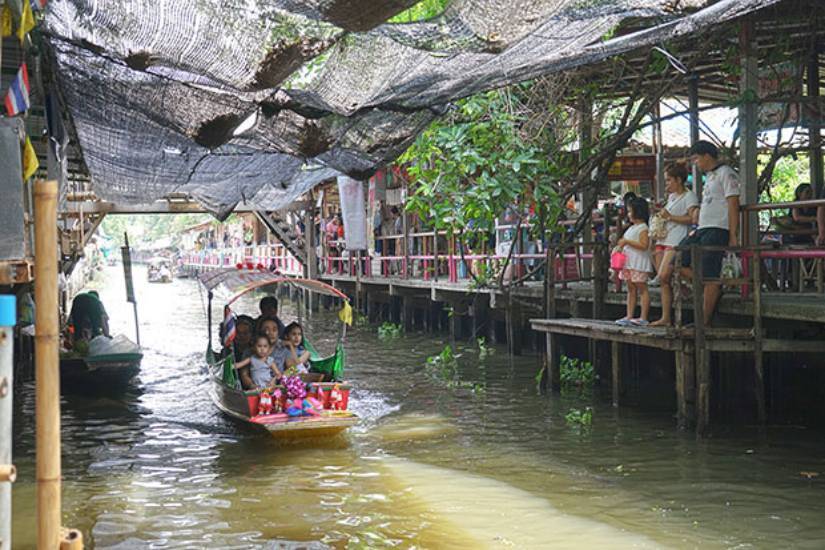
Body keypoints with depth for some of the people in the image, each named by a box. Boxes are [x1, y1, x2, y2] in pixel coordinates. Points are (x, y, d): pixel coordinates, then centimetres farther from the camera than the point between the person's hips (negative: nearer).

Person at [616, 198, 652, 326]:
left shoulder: (643, 228, -10)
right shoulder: (631, 228, 19)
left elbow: (644, 245, -21)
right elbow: (626, 242, 30)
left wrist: (627, 242, -19)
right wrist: (621, 244, 9)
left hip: (639, 263, -10)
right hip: (629, 262, 10)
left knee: (642, 289, -6)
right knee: (631, 290, 9)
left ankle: (643, 318, -6)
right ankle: (629, 316, 11)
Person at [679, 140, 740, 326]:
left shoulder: (725, 173, -7)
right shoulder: (709, 177, 22)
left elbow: (733, 205, -12)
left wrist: (733, 236, -18)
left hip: (717, 230, -10)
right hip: (702, 229, 10)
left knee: (709, 276, -10)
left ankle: (705, 322, -7)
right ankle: (714, 290, 11)